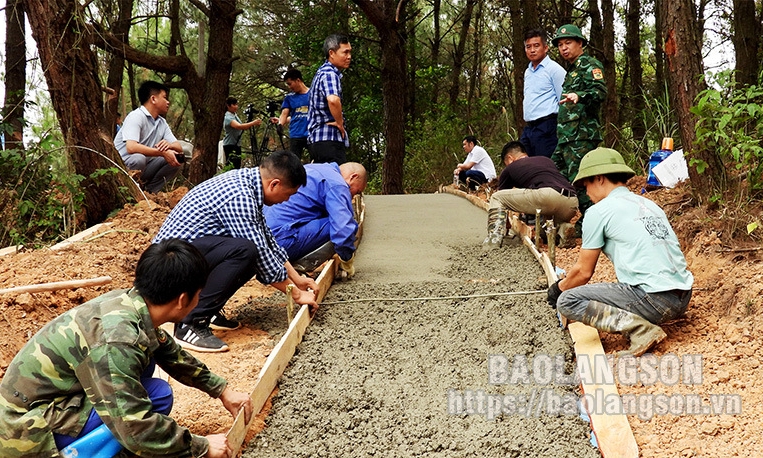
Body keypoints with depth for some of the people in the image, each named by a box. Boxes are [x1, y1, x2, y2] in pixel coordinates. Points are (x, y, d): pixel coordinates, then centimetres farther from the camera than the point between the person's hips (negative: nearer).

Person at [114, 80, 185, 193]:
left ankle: (149, 191, -1)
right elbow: (131, 147, -30)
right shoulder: (136, 116, -16)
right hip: (123, 166, -7)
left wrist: (169, 145, -21)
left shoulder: (162, 122, 8)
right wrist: (163, 153, -28)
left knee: (178, 159, -5)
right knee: (139, 158, -37)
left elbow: (179, 148, 4)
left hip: (144, 167, 7)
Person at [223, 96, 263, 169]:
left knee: (237, 166, 11)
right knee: (232, 167, -14)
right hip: (230, 145, -10)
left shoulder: (235, 115, 13)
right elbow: (239, 126, -34)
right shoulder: (228, 117, -17)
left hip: (237, 144, 10)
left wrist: (252, 125, -3)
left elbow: (243, 127, 15)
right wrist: (253, 123, -39)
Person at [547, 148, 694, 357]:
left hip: (654, 300, -9)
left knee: (567, 302, -3)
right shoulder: (648, 204, 20)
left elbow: (583, 272, 3)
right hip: (683, 298, 9)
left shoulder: (598, 211, -1)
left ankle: (641, 329, -14)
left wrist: (559, 289, 24)